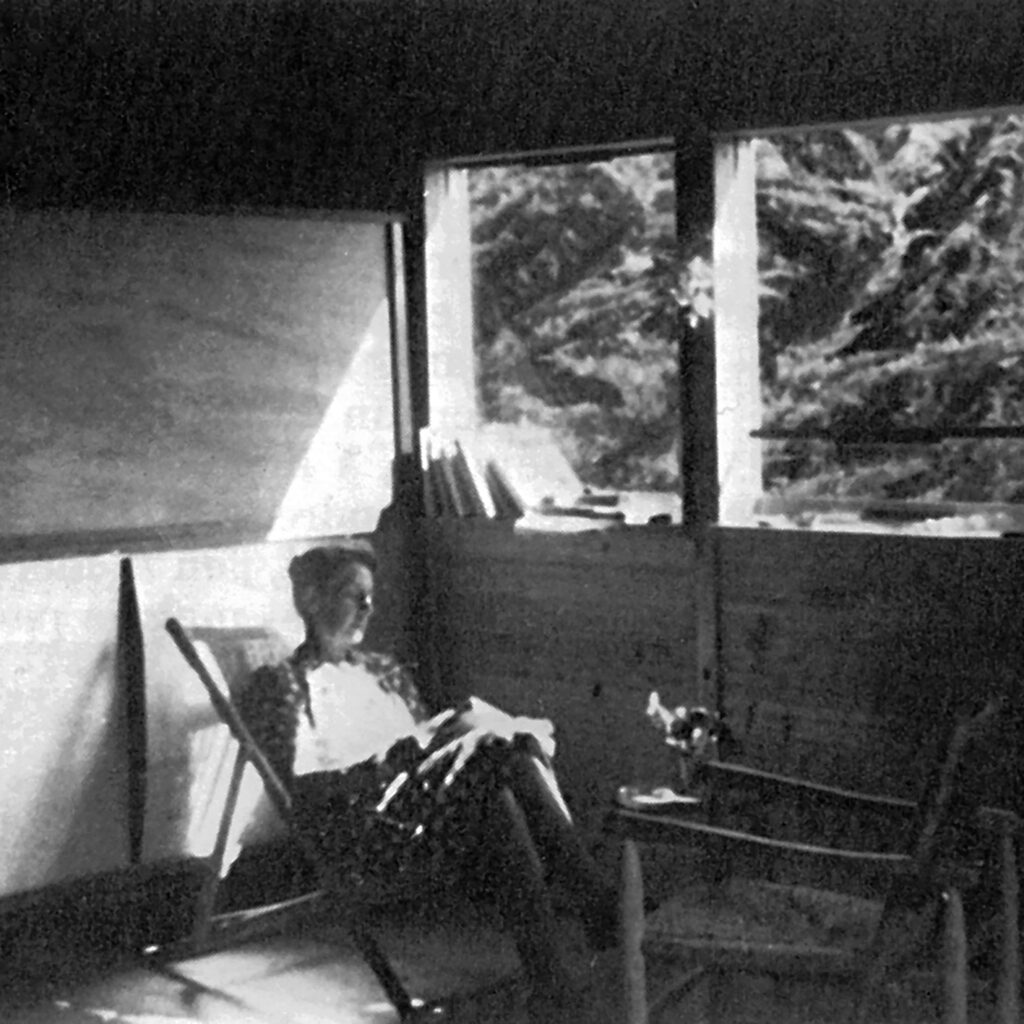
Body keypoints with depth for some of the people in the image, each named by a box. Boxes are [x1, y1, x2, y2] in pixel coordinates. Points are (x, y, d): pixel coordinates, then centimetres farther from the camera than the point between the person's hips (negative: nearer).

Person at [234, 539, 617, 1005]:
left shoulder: (385, 672, 28)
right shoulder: (279, 684, 6)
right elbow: (298, 790, -6)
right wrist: (398, 760, -14)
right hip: (363, 839, -6)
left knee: (512, 753, -27)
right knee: (498, 761, -29)